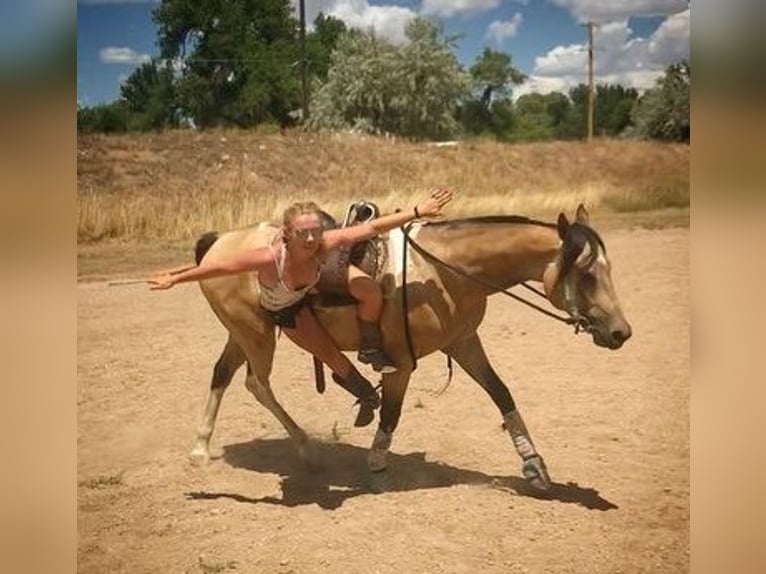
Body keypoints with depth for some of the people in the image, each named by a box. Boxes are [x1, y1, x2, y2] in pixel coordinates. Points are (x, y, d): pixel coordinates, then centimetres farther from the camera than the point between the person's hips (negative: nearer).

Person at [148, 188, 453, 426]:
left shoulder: (325, 244, -38)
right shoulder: (269, 258, -45)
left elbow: (374, 226, -35)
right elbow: (220, 267, -32)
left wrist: (417, 211, -38)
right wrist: (175, 278, -24)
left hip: (322, 274, 2)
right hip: (284, 308, -2)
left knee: (371, 292, -20)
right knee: (329, 354, 1)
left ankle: (370, 348, 9)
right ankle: (365, 393, 33)